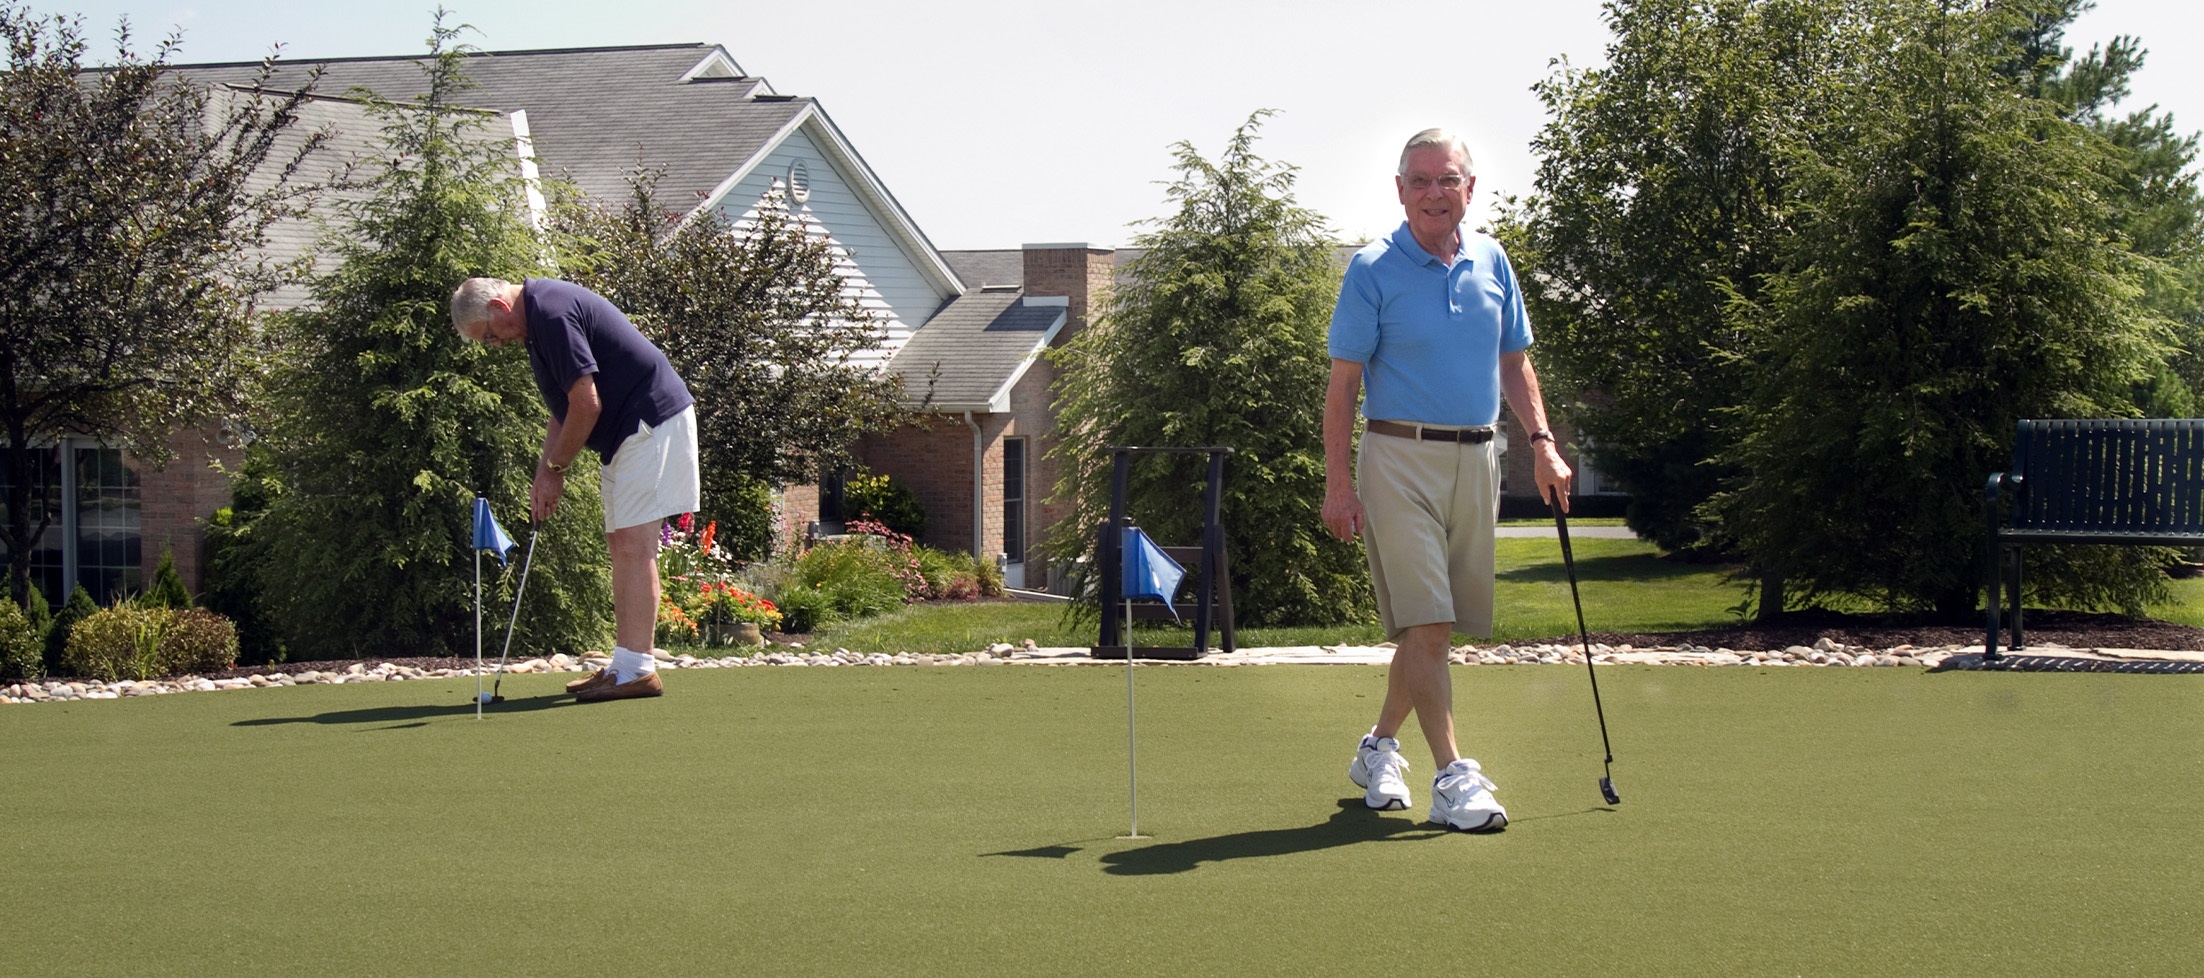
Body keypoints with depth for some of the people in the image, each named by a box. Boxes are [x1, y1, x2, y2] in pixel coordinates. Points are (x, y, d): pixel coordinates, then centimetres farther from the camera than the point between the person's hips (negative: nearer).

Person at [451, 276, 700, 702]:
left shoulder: (552, 315, -19)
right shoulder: (543, 311, 15)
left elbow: (586, 404, -21)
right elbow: (564, 407, 21)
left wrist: (555, 469, -7)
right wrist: (543, 475, 13)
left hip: (652, 420, -11)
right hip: (630, 428, 11)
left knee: (634, 545, -11)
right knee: (621, 543, 10)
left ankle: (637, 670, -11)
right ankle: (626, 665, 12)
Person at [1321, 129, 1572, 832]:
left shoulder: (1491, 262, 10)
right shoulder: (1373, 270, -4)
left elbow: (1514, 364, 18)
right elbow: (1344, 383, -4)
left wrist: (1543, 444, 7)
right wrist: (1338, 482, -10)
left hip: (1476, 459, 5)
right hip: (1400, 457, -5)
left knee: (1432, 625, 10)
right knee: (1426, 621, -11)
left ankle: (1379, 749, 27)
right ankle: (1453, 779, -11)